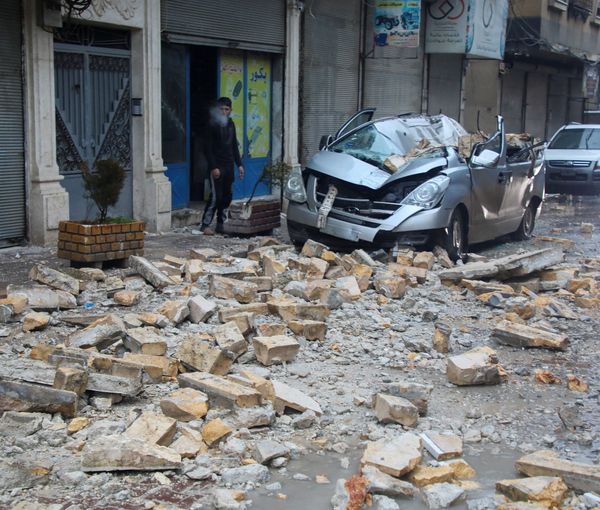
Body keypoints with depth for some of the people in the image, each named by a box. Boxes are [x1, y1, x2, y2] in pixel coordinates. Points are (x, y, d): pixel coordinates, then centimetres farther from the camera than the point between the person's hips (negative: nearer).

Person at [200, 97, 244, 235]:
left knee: (226, 197, 7)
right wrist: (213, 167, -18)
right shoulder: (213, 125, -9)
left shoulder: (230, 124, 12)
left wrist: (239, 164, 15)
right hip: (217, 166, -7)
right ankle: (205, 225, -1)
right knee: (215, 196, -9)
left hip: (229, 166, 7)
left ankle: (221, 224, 16)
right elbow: (209, 148, -12)